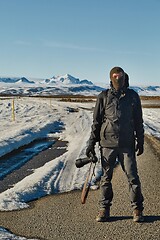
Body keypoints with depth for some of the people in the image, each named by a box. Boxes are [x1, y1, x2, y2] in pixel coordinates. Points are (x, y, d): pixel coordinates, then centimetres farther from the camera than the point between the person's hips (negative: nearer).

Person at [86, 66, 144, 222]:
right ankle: (104, 209, 18)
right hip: (107, 143, 0)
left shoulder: (133, 96, 6)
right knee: (106, 177, 7)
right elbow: (96, 121, 6)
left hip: (127, 145, 0)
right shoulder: (104, 97, 3)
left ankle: (137, 209, 15)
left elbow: (138, 121, 11)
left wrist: (140, 141, 9)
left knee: (132, 177, 1)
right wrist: (91, 142, 3)